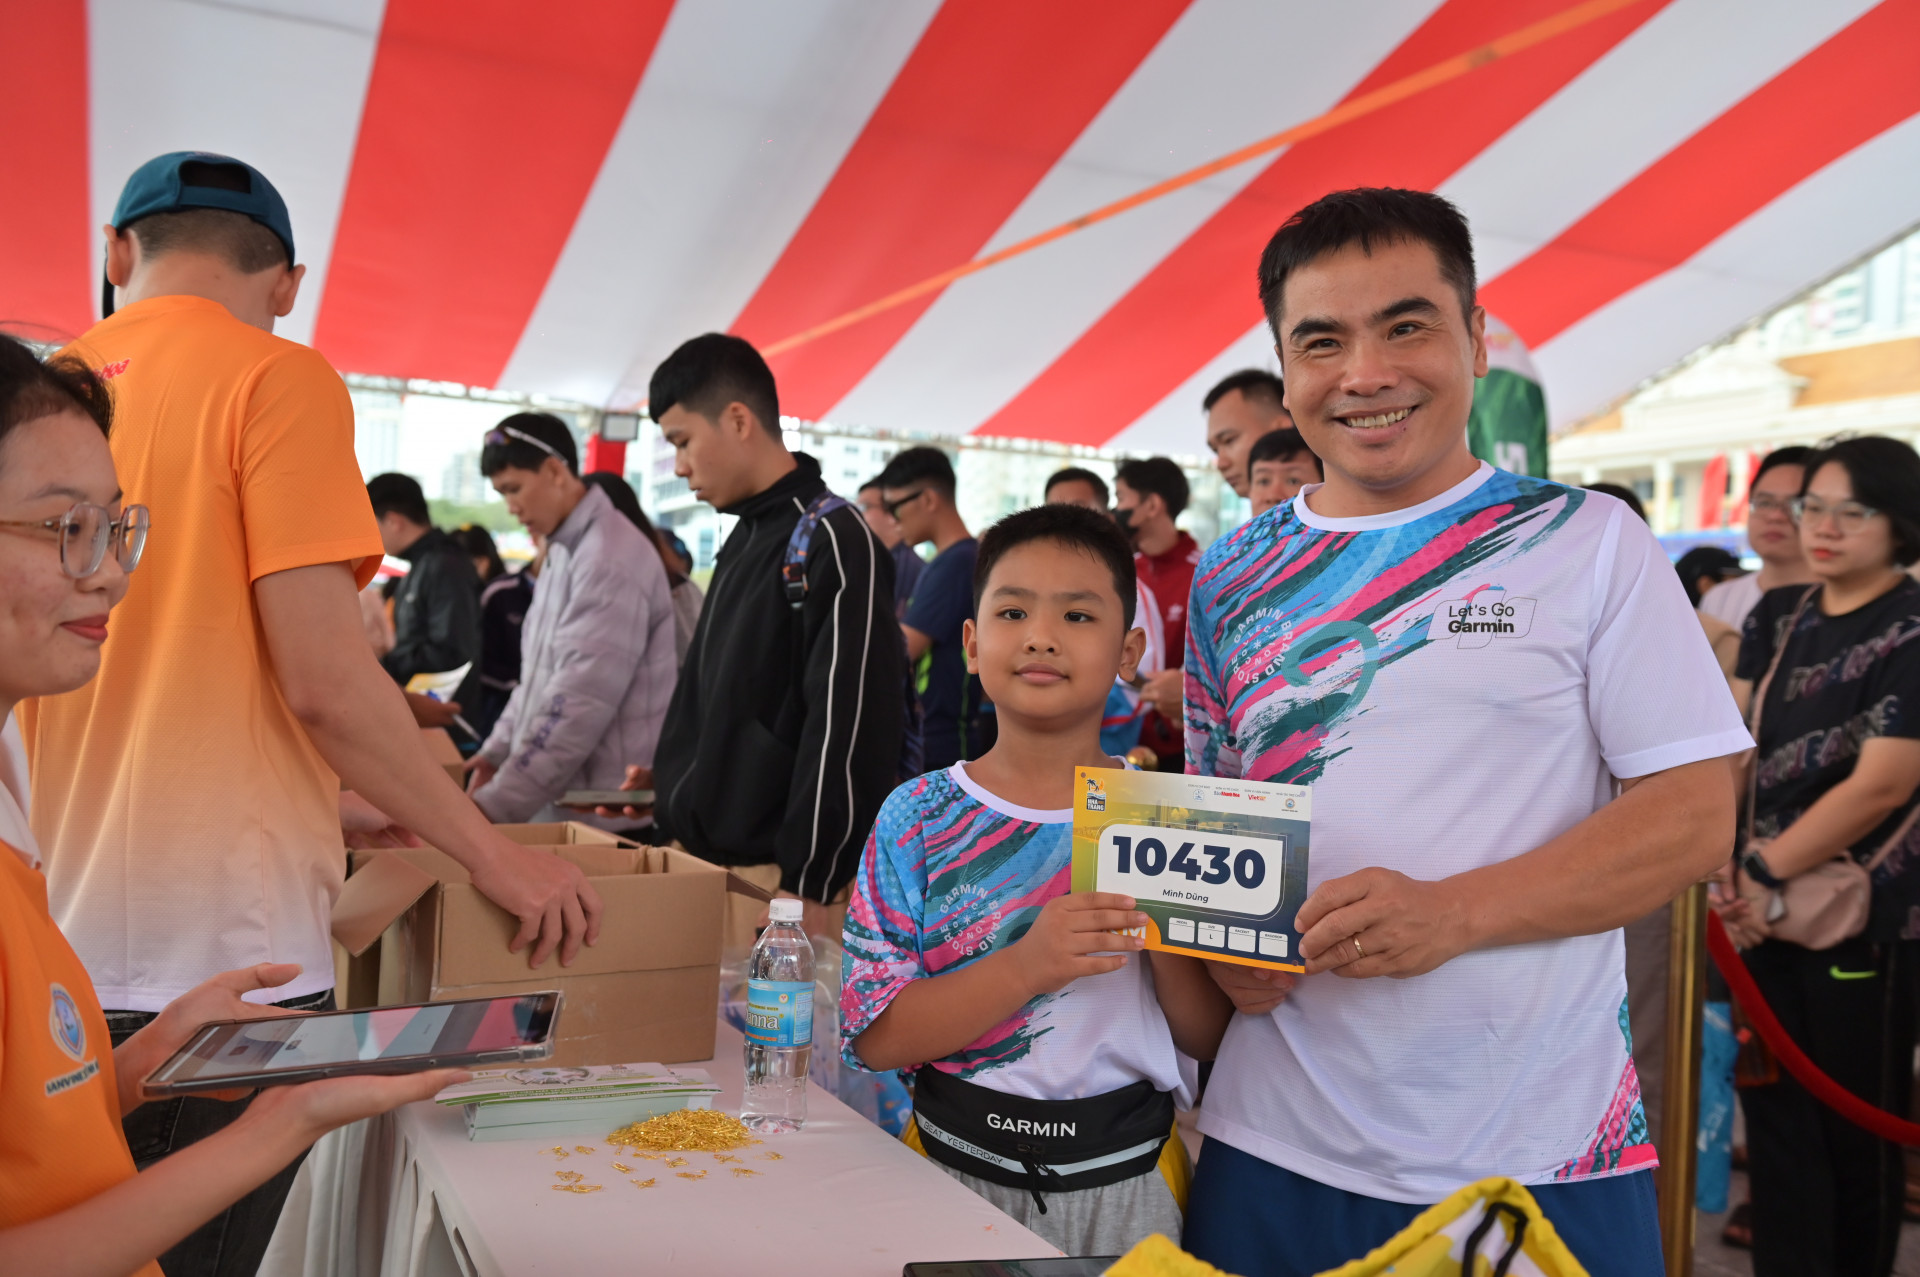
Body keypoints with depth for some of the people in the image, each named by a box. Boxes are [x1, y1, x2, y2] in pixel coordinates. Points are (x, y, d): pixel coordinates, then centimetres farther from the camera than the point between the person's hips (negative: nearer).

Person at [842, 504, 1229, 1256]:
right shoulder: (919, 817, -8)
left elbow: (1210, 1039, -4)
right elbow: (873, 1038, -13)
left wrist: (1163, 923, -23)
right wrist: (1025, 967, -27)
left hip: (1122, 1182, 1)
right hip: (954, 1163, 0)